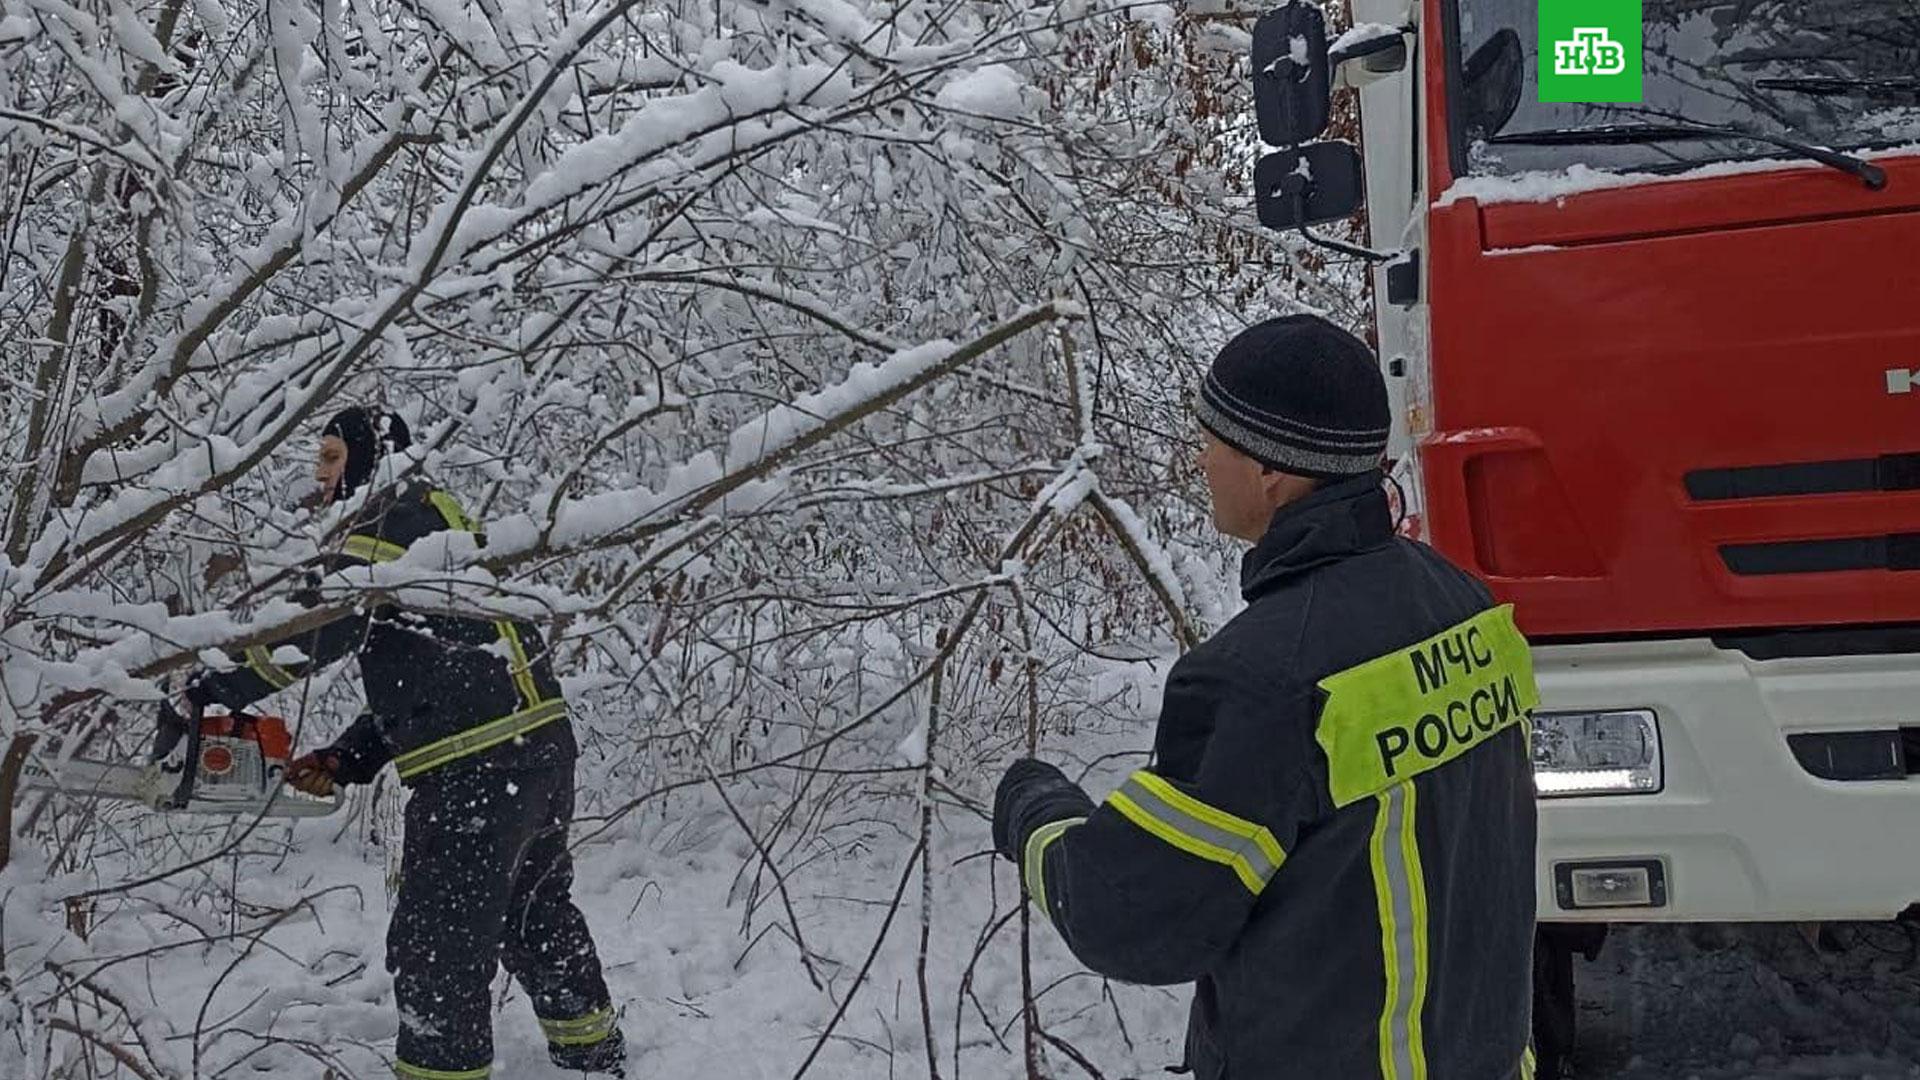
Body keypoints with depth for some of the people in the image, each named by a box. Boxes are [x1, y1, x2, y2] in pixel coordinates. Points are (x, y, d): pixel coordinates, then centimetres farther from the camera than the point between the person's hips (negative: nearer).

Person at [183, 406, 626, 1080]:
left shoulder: (404, 513, -5)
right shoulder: (432, 527, 25)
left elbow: (325, 622, -18)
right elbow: (413, 680, 23)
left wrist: (218, 690, -12)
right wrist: (346, 761, 14)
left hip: (479, 764, -11)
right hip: (542, 746, 11)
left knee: (437, 948, -3)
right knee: (537, 913, 25)